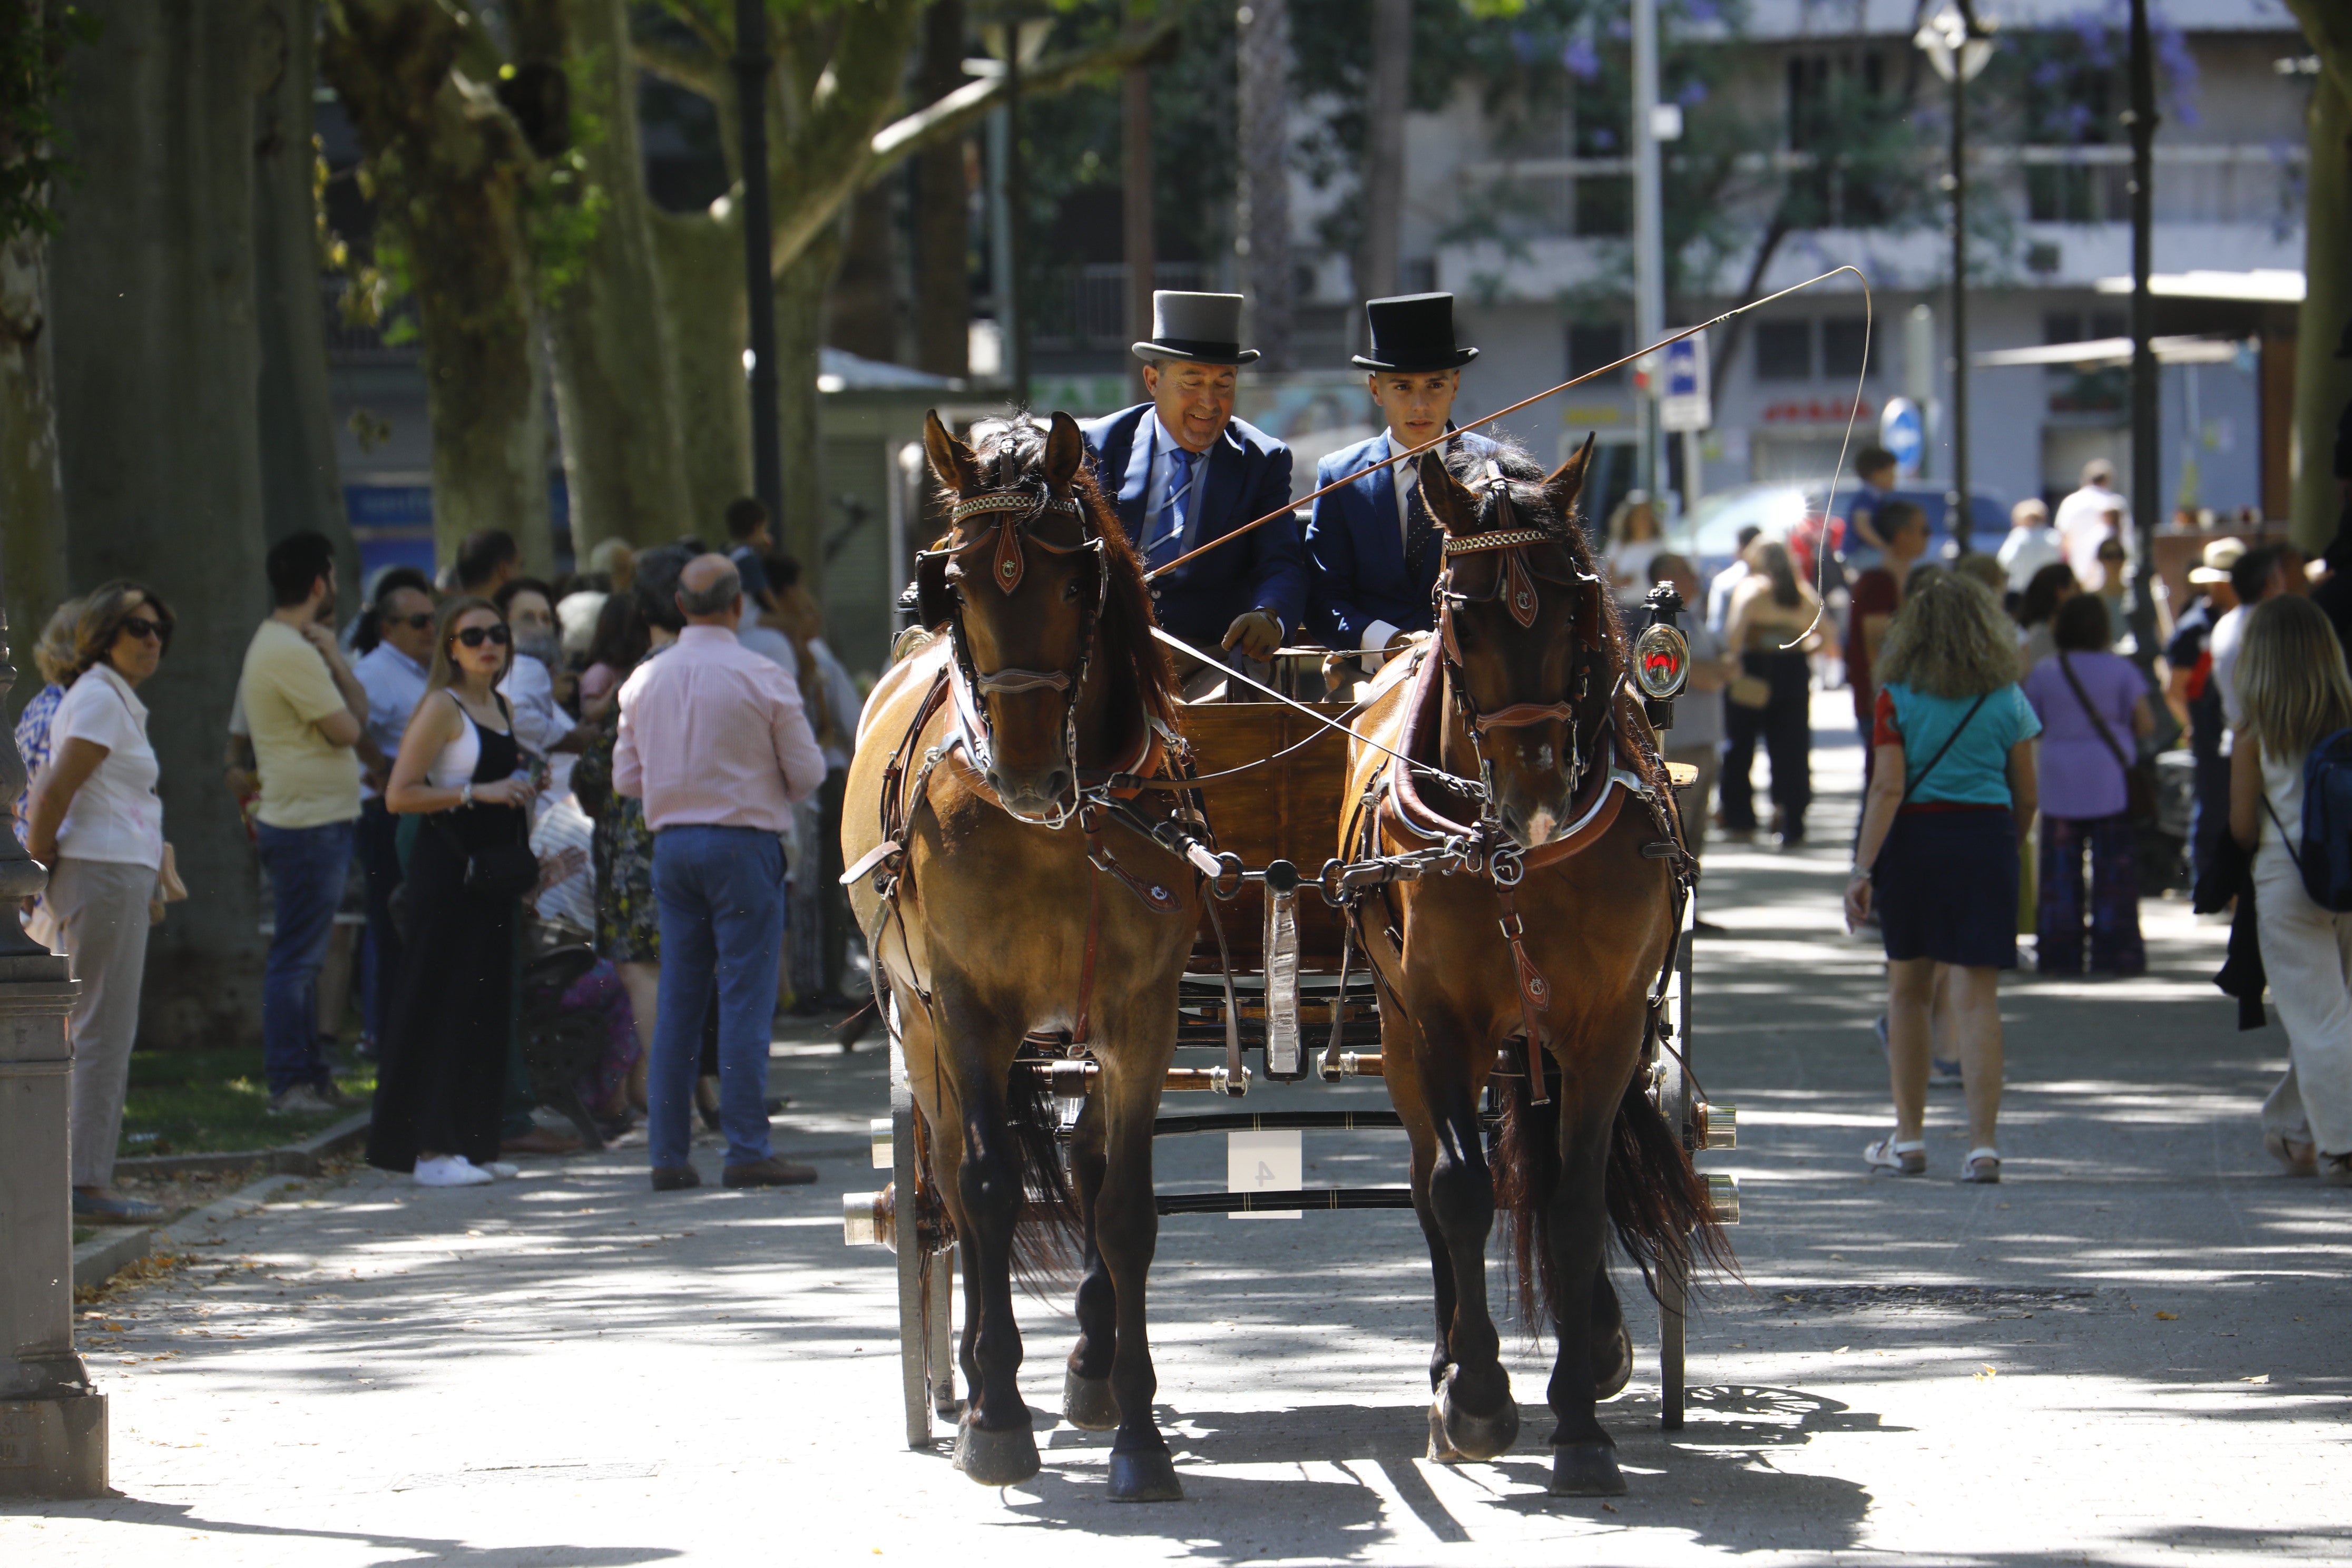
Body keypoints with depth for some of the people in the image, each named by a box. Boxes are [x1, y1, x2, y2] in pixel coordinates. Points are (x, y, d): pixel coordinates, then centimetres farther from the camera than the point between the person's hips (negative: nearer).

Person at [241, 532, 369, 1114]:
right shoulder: (292, 652, -17)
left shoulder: (277, 645, 16)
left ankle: (311, 1077, 19)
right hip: (310, 825, -11)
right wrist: (333, 659, -6)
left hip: (313, 821, 11)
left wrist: (332, 659, 1)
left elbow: (357, 713, 15)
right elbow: (346, 729, -15)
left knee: (304, 957, 14)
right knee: (297, 958, -8)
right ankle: (291, 1083, -7)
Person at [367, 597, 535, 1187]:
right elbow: (399, 795, -15)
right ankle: (430, 1148, -8)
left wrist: (521, 788, 13)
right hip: (447, 867, -8)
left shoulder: (503, 708, 16)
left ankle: (471, 1142, 13)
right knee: (442, 1004, -8)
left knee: (488, 1006, 8)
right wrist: (477, 793, -19)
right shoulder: (442, 708, -8)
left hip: (494, 869, 8)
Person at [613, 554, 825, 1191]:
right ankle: (748, 1149, -6)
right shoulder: (763, 679, -8)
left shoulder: (647, 680, 5)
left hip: (672, 844, 5)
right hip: (745, 842, -5)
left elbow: (627, 778, 9)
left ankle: (668, 1153, 6)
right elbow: (808, 772, -4)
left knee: (679, 999, 7)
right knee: (746, 996, -4)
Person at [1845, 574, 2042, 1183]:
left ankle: (1909, 1139, 20)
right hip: (1986, 837, 1)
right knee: (1978, 996, -1)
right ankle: (1982, 1143, -10)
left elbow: (1888, 788, -12)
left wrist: (1862, 868, -13)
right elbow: (2026, 797, 5)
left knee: (1909, 989, 14)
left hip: (1913, 837, -1)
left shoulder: (1898, 697, -4)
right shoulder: (2007, 700, 1)